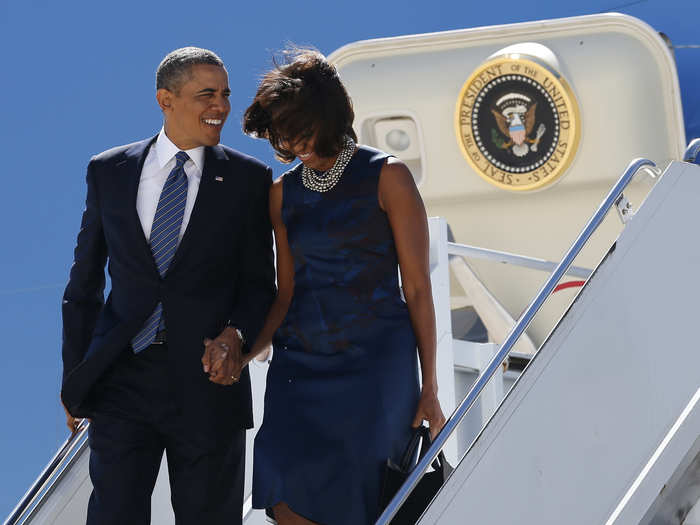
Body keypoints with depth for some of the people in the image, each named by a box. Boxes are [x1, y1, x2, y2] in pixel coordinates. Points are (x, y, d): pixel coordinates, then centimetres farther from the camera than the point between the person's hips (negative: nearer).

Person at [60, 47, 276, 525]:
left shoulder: (248, 179, 3)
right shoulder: (109, 171, 6)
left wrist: (236, 334, -16)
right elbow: (85, 280, 12)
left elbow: (260, 282, 5)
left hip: (208, 379, 0)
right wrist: (75, 373, 12)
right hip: (121, 378, 0)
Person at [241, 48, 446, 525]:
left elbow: (418, 288, -1)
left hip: (373, 362, -4)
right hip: (301, 362, 4)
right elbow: (286, 294, 14)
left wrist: (429, 388, -4)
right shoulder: (284, 192, 13)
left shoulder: (386, 177, -1)